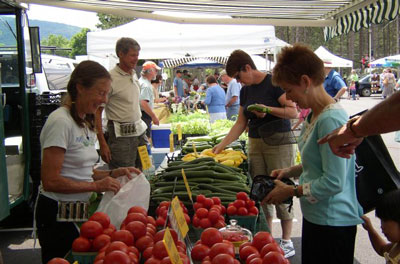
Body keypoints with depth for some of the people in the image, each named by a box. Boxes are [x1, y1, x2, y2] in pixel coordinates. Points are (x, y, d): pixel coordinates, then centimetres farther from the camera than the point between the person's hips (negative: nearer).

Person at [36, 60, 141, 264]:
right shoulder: (61, 121, -17)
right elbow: (50, 182, -21)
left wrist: (113, 174, 1)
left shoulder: (86, 123, 12)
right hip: (57, 214, -8)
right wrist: (96, 186, -22)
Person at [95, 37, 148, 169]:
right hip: (121, 135, -7)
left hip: (139, 131, 8)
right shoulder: (110, 78, -14)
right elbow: (97, 112, -14)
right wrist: (102, 144, -19)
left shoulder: (134, 74, 12)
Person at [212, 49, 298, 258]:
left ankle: (287, 242, 7)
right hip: (255, 144, 7)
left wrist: (268, 109, -25)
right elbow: (241, 123, 14)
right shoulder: (245, 91, 11)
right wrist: (221, 145, 9)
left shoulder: (273, 83, -10)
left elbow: (293, 112, -13)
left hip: (278, 144, -7)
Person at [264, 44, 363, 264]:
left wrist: (291, 191, -15)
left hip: (332, 223, -9)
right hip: (315, 216, 9)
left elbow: (334, 182, -24)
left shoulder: (330, 120, -23)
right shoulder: (314, 114, 6)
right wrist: (289, 171, 5)